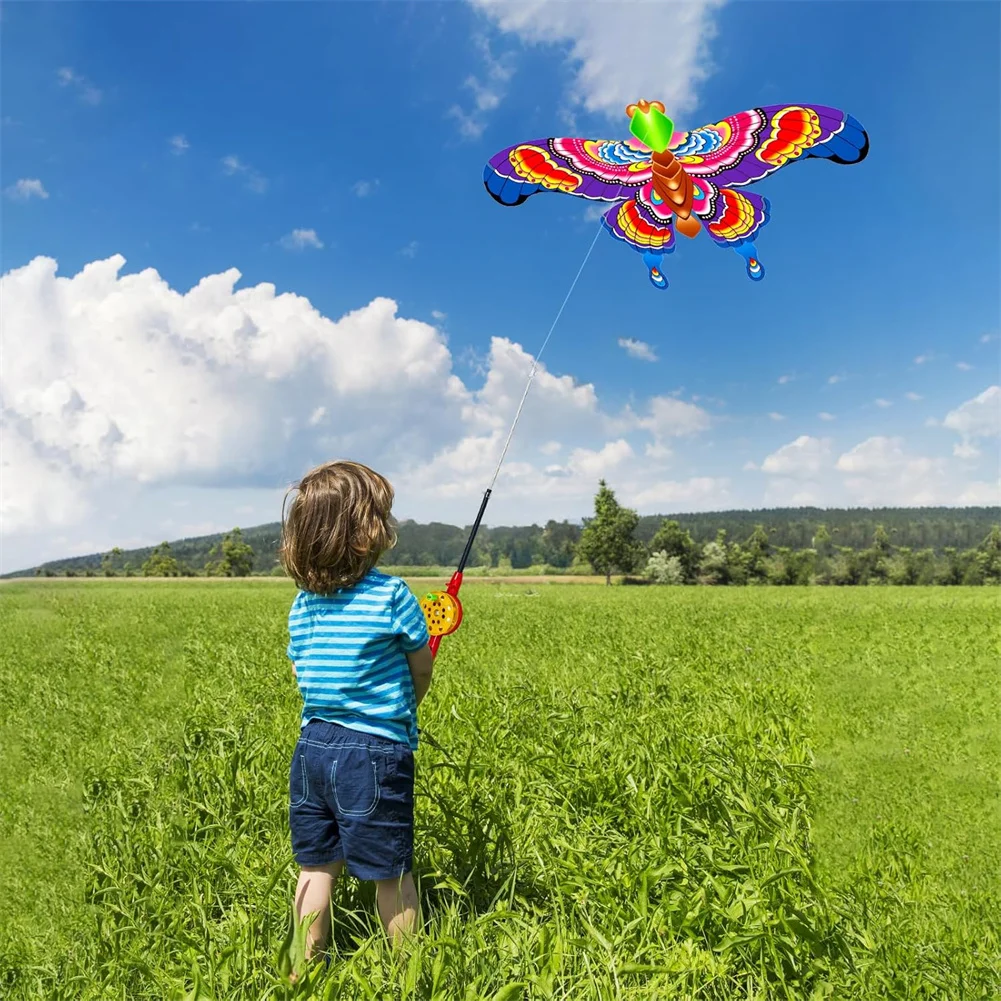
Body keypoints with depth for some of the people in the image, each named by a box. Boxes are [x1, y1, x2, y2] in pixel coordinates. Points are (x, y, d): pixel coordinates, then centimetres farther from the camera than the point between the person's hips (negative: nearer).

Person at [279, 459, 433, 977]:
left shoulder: (301, 603, 3)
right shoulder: (391, 594, -14)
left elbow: (299, 672, 13)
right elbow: (422, 669, -2)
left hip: (311, 748, 6)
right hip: (375, 753, -5)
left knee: (315, 866, 18)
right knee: (391, 871, 9)